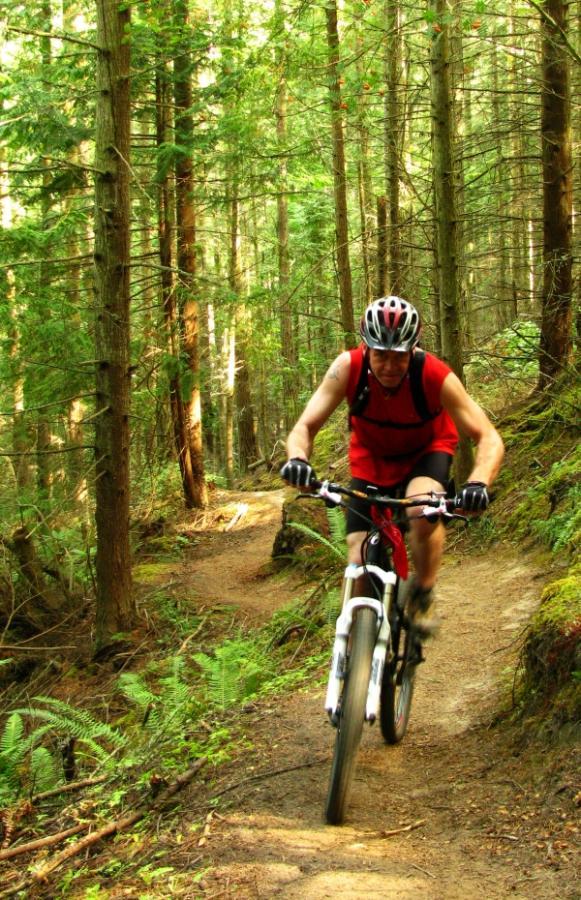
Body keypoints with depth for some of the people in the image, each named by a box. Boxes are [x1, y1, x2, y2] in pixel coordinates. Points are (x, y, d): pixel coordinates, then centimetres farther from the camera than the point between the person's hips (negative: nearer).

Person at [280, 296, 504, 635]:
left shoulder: (435, 375, -33)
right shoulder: (348, 368, -29)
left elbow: (489, 438, -30)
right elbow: (304, 428, -27)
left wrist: (479, 482, -51)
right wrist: (298, 459, -50)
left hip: (426, 452, -2)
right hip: (371, 459, 2)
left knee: (423, 511, -34)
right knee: (359, 561, -10)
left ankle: (423, 598, -9)